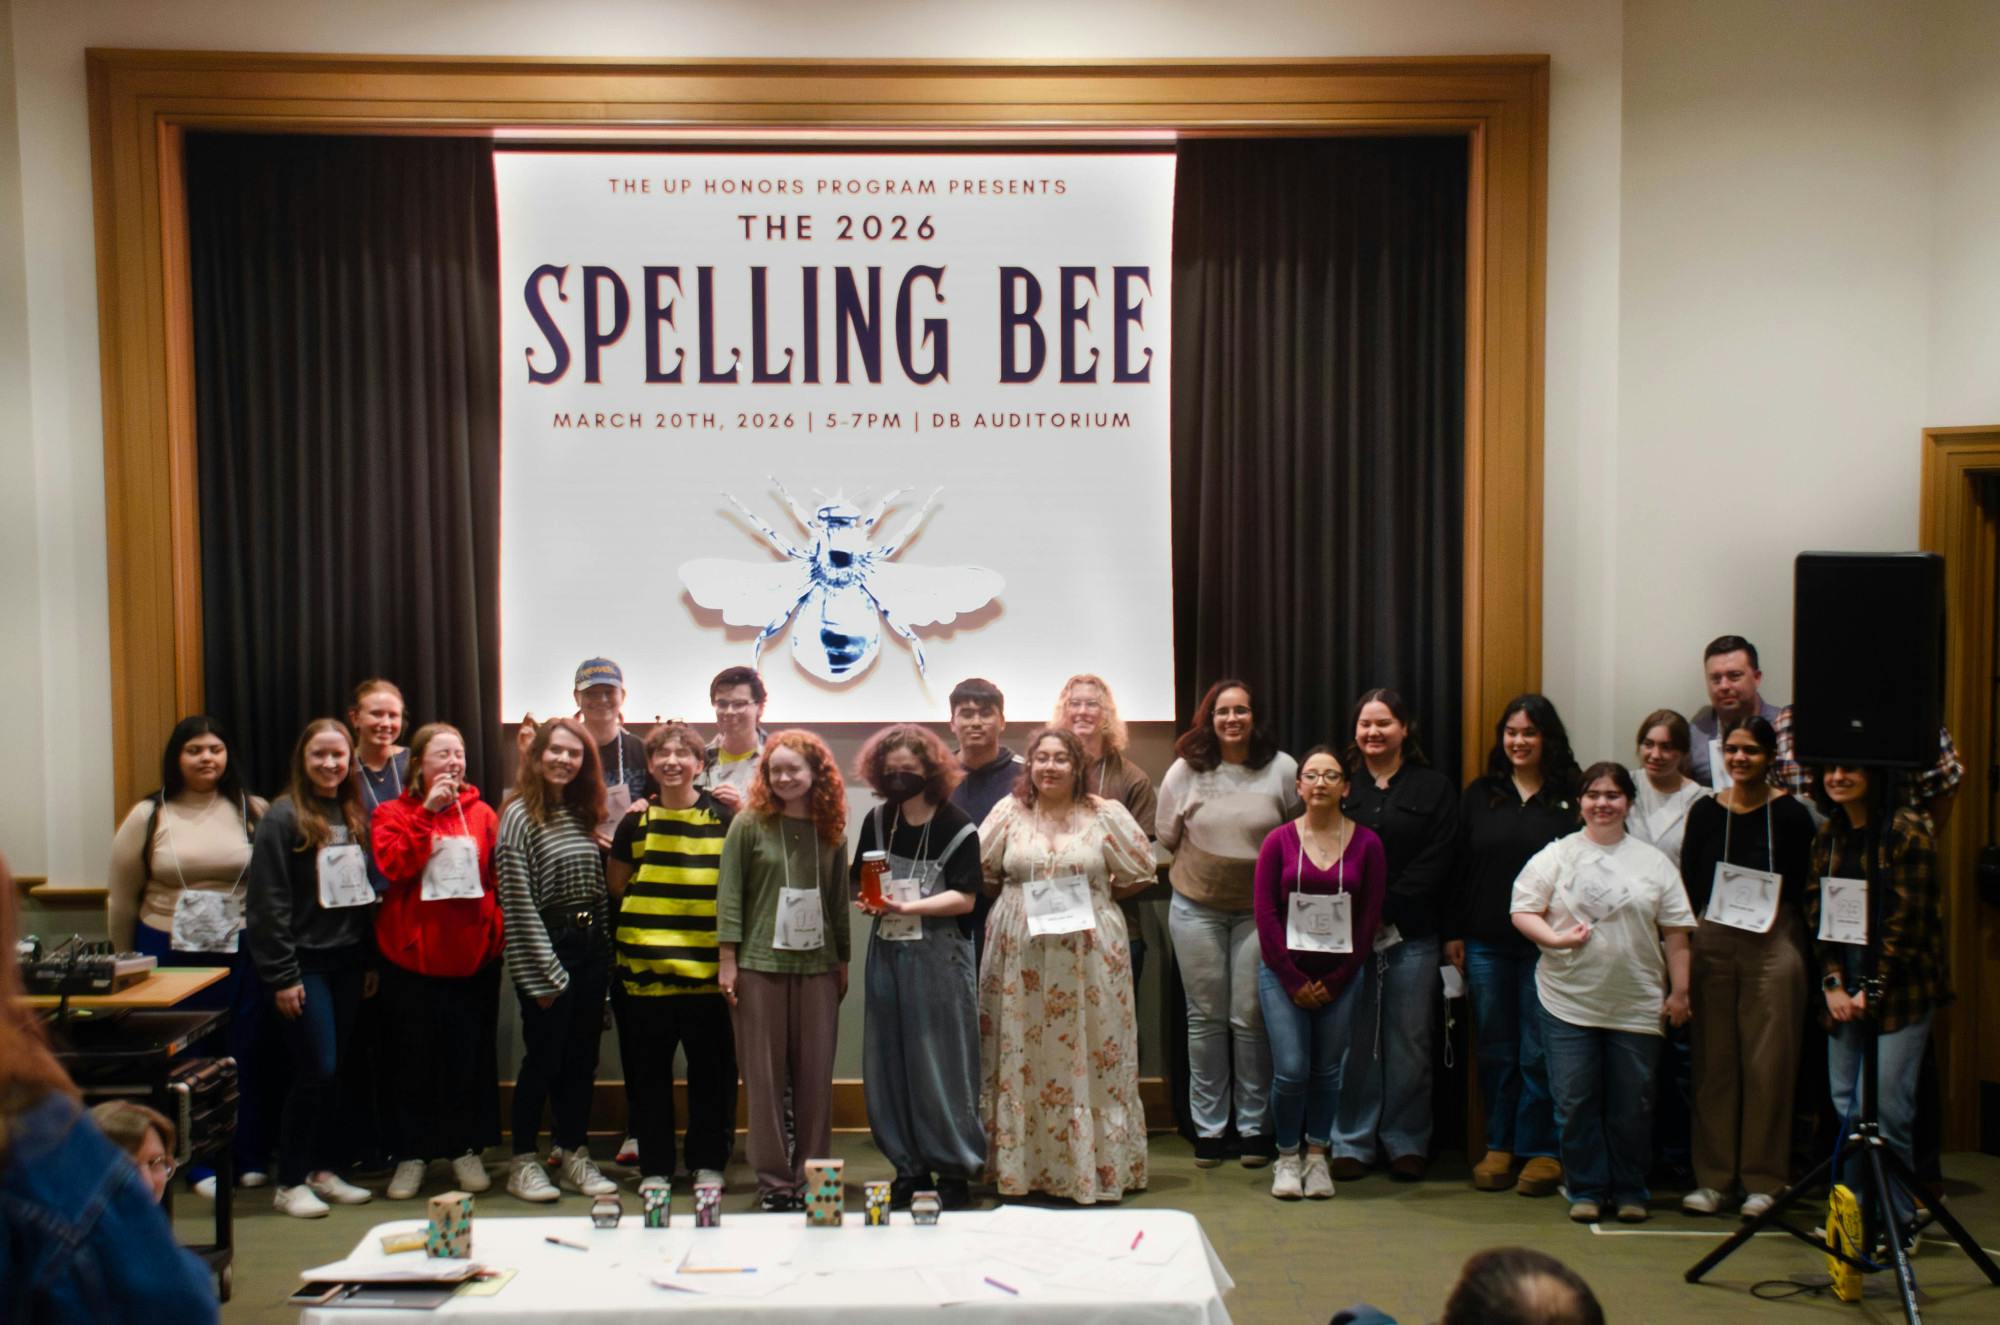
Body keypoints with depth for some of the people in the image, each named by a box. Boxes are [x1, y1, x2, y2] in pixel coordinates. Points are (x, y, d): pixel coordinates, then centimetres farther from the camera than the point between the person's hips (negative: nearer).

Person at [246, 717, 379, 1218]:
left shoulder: (356, 818, 11)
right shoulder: (283, 818, -9)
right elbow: (268, 904, -12)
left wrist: (370, 961, 10)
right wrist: (281, 975, -15)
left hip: (347, 962, 6)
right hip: (305, 964, -6)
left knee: (334, 1070, 10)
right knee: (317, 1070, -6)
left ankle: (324, 1170, 21)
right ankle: (290, 1182, 6)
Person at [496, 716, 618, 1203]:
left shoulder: (582, 814, 11)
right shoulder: (520, 815, -10)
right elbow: (518, 901, -13)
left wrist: (605, 955, 7)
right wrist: (544, 972, -13)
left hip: (590, 948, 6)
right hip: (546, 949, -6)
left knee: (582, 1057, 11)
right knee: (543, 1057, 1)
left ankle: (575, 1156, 22)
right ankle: (523, 1163, 14)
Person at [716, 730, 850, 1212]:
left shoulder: (831, 831, 8)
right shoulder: (749, 825, -1)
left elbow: (839, 899, 12)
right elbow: (730, 892, -3)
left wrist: (843, 960, 13)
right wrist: (727, 960, -7)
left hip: (818, 965, 2)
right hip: (760, 964, -2)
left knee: (815, 1075, 4)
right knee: (765, 1074, 3)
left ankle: (810, 1176, 14)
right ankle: (773, 1178, 11)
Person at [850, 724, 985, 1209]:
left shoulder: (956, 826, -6)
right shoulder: (877, 821, 9)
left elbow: (963, 898, -10)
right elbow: (863, 882, 15)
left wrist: (908, 906, -21)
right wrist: (870, 902, -8)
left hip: (938, 954, -5)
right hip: (888, 951, 5)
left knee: (940, 1062, -1)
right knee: (890, 1063, 6)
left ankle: (954, 1170, 10)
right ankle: (910, 1167, 17)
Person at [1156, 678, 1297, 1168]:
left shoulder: (1282, 768, -5)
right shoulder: (1186, 770, -2)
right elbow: (1166, 837, 8)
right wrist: (1204, 861, 5)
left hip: (1260, 910, -1)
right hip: (1197, 908, 1)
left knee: (1251, 1018, 1)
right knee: (1206, 1018, 7)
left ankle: (1255, 1126, 15)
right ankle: (1208, 1126, 17)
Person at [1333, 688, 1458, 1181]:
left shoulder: (1434, 789, 7)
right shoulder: (1341, 785, 10)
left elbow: (1436, 863, -2)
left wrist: (1385, 911, -11)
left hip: (1411, 934, -1)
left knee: (1409, 1040, 3)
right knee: (1353, 1039, 1)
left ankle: (1407, 1143, 15)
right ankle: (1352, 1142, 11)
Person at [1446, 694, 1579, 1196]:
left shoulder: (1571, 797, -1)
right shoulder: (1479, 794, 8)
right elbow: (1460, 866, 8)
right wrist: (1453, 932, 4)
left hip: (1546, 945, -3)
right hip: (1486, 943, 3)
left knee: (1539, 1053, 1)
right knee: (1494, 1050, 10)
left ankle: (1542, 1151, 13)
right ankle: (1498, 1145, 20)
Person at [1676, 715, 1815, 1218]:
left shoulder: (1791, 816, -1)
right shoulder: (1705, 812, 6)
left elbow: (1800, 891, 1)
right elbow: (1688, 886, 6)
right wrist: (1686, 946, -2)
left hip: (1774, 946, -2)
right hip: (1711, 944, 2)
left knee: (1768, 1064, 1)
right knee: (1713, 1062, 4)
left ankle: (1763, 1180, 12)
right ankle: (1713, 1176, 13)